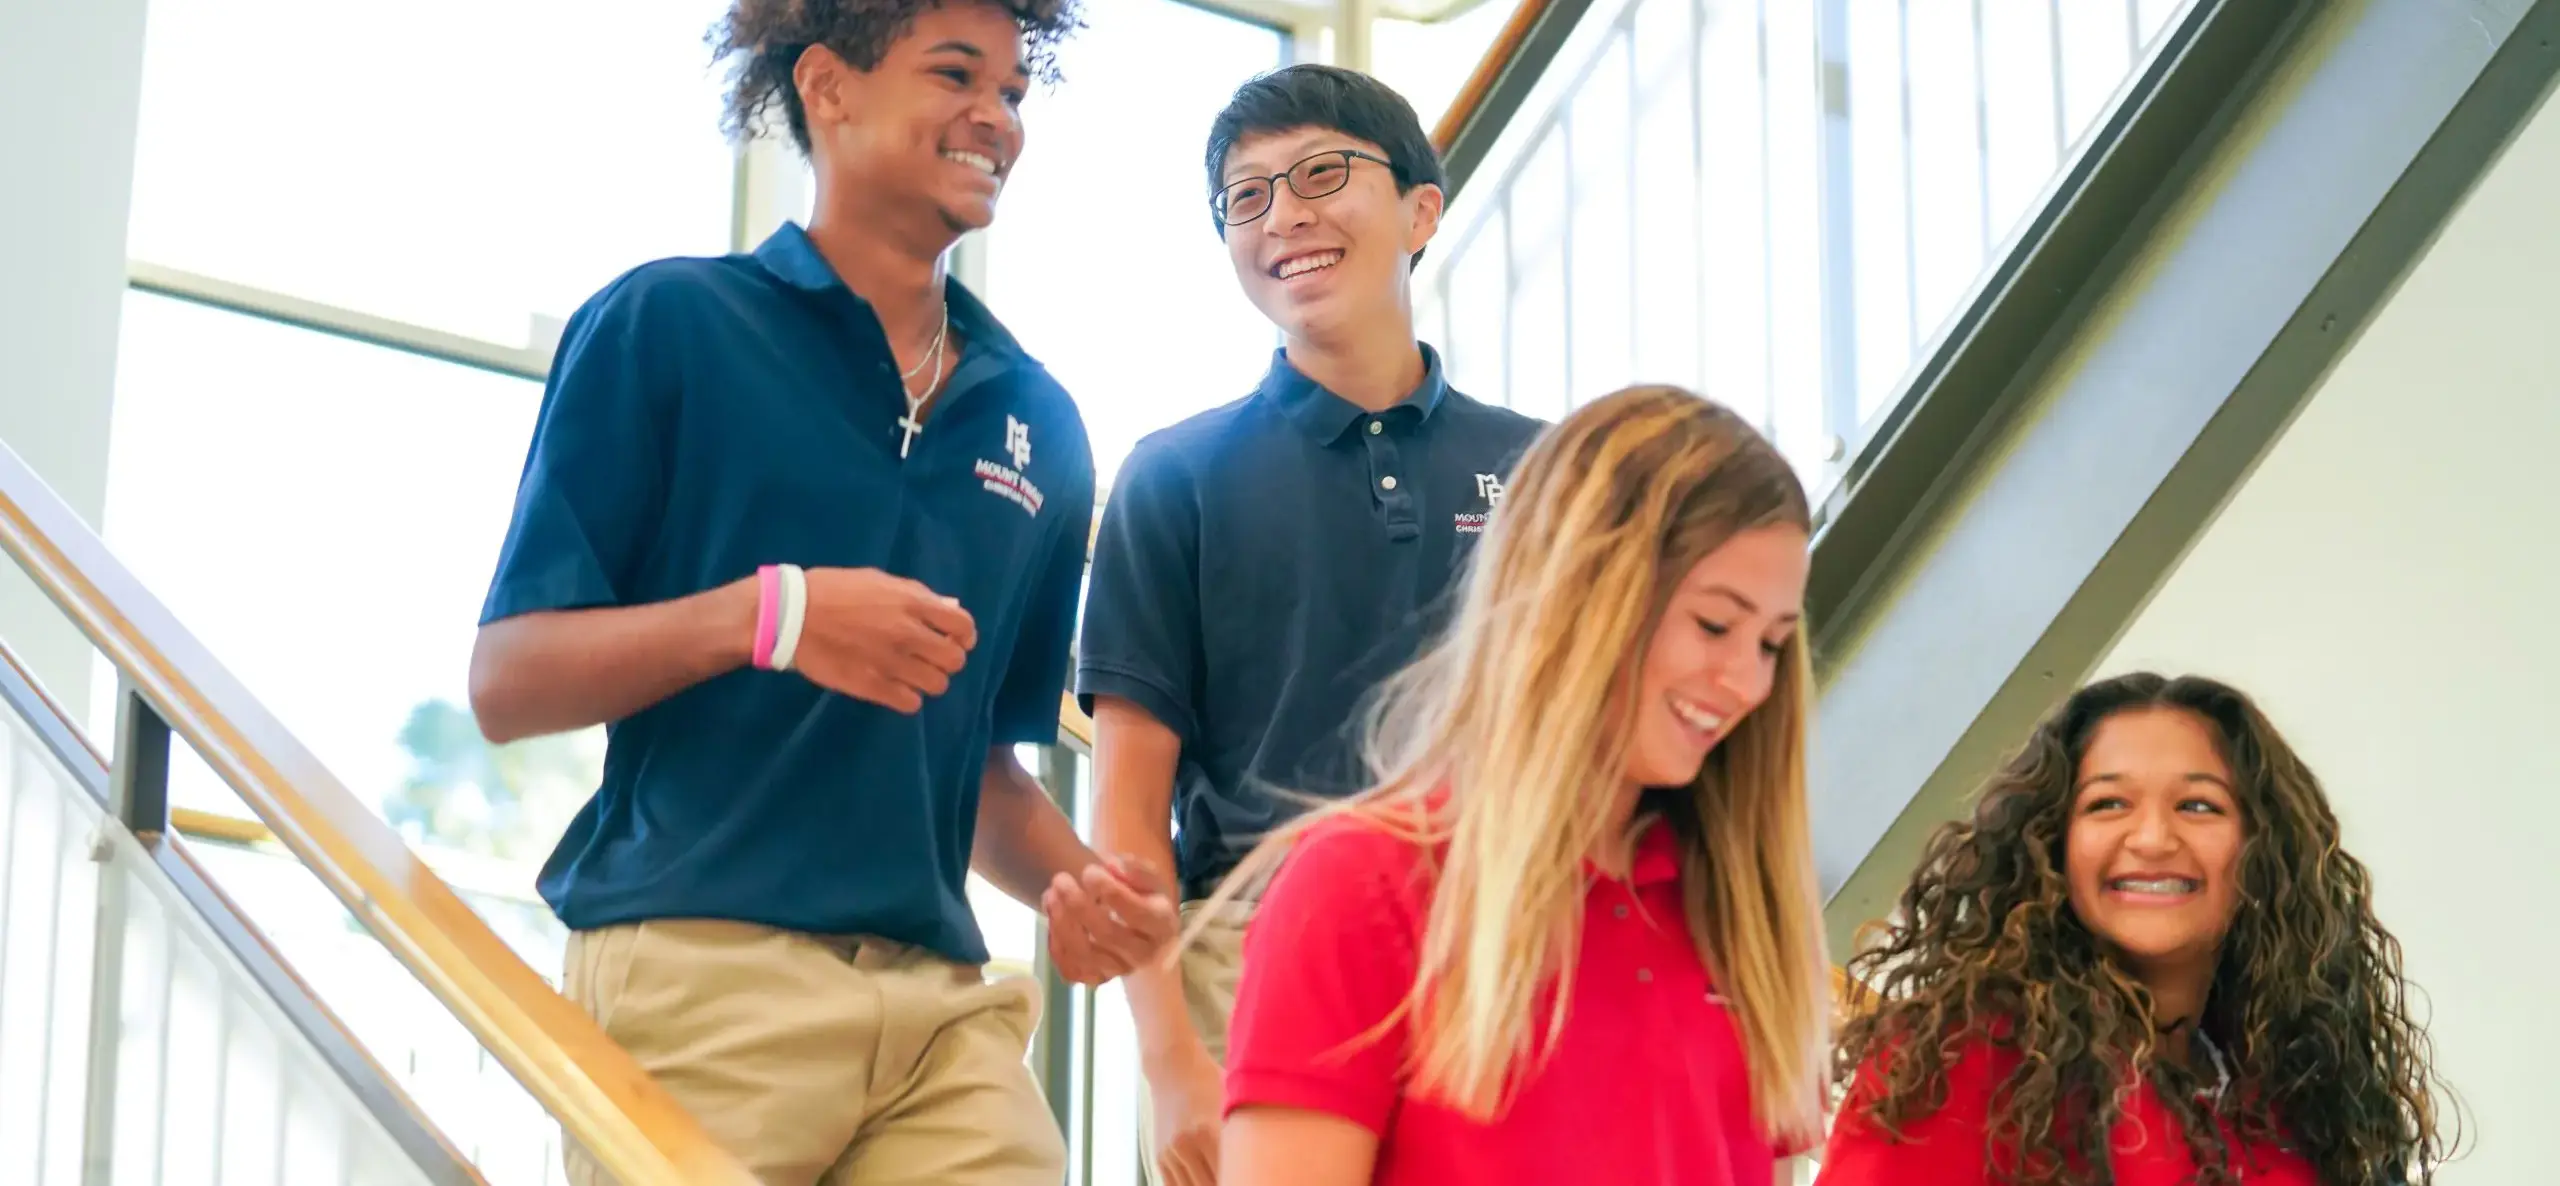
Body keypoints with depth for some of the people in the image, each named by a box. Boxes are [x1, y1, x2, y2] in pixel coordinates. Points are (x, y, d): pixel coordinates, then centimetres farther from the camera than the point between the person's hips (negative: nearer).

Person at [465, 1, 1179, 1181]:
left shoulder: (1038, 422, 16)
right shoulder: (670, 323, 1)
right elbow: (506, 683, -3)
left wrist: (1072, 882, 1)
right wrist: (766, 615, -18)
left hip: (944, 1000, 5)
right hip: (697, 970, -4)